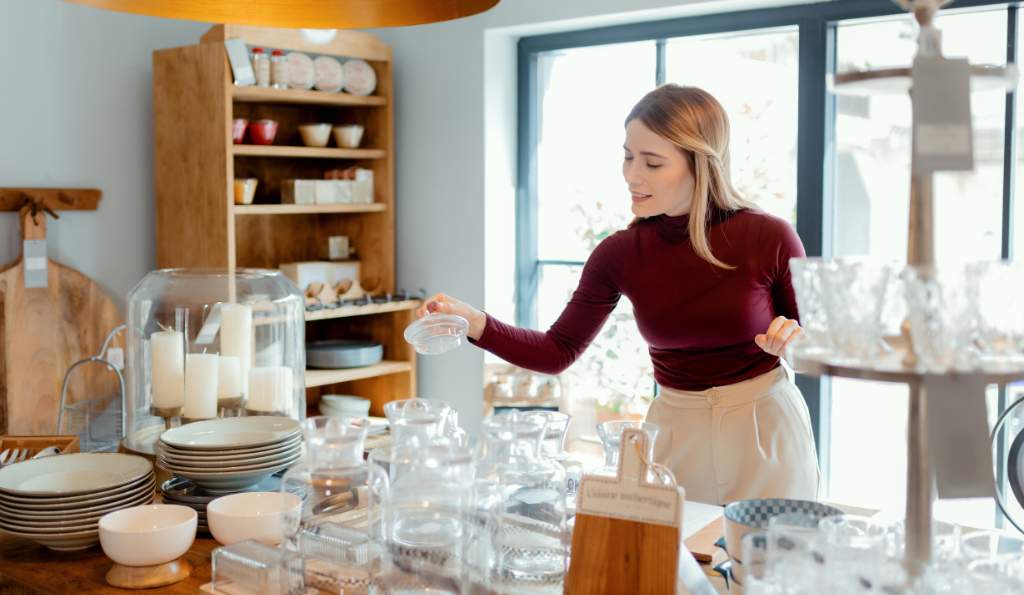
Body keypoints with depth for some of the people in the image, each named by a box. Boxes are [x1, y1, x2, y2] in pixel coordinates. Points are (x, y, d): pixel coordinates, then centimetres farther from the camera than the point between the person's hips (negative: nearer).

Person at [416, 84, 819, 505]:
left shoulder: (769, 237, -15)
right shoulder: (620, 254, -8)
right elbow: (558, 352, -3)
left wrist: (795, 341, -24)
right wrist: (474, 322, -17)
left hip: (766, 429, -1)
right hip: (676, 434, 2)